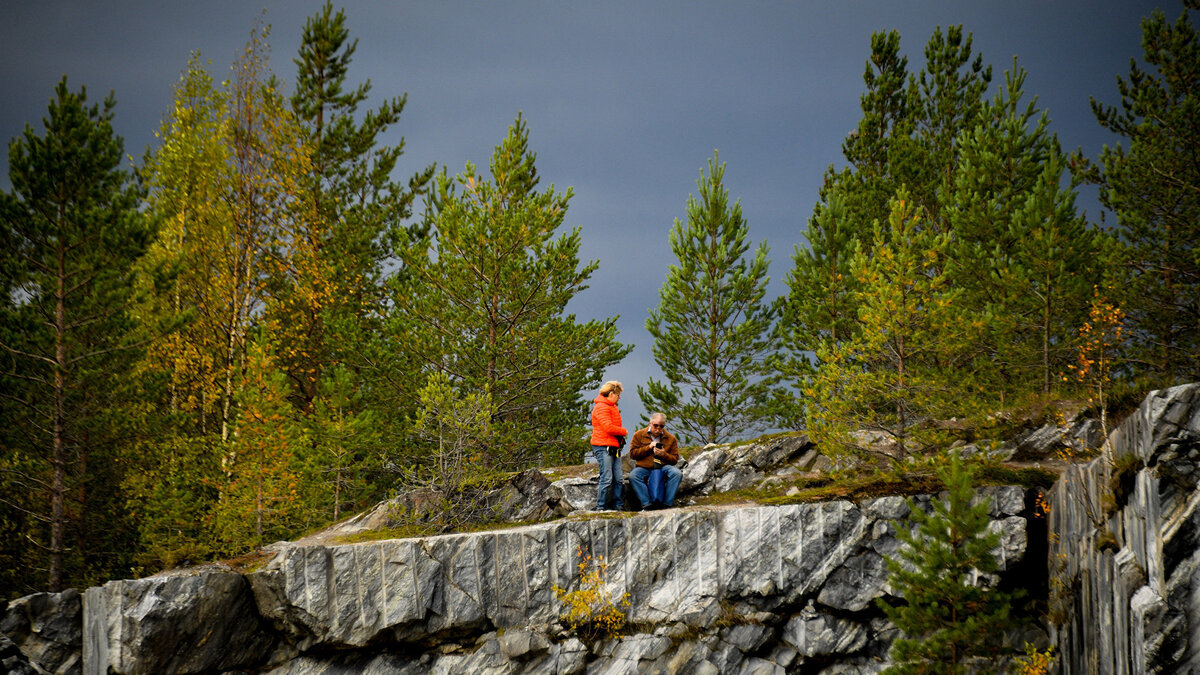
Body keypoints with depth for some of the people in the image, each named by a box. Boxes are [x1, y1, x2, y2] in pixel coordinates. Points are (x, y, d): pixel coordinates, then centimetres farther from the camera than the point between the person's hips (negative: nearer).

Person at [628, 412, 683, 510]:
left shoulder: (671, 438, 10)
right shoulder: (639, 435, 7)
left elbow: (675, 459, 9)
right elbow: (632, 454, 1)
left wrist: (664, 454, -11)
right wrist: (648, 448, -9)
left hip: (663, 467, 1)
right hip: (644, 468, -1)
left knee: (677, 473, -29)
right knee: (633, 476, -33)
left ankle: (668, 503, -25)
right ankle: (646, 504, -34)